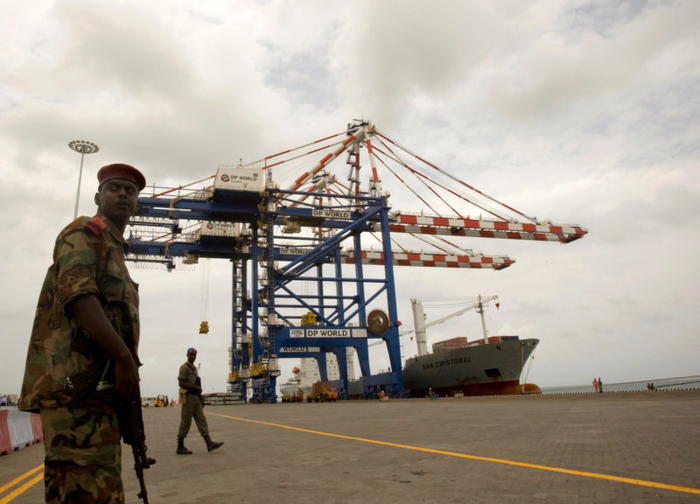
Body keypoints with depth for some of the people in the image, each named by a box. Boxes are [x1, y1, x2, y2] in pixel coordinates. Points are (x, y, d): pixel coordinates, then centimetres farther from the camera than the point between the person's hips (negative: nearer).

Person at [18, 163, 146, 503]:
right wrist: (125, 357, -20)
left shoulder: (115, 249, 27)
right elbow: (77, 293, -16)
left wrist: (126, 362, 19)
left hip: (97, 384, 10)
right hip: (76, 380, -10)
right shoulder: (85, 232, 0)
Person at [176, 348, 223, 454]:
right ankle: (180, 447, 7)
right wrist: (196, 387, -17)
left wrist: (201, 398, 18)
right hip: (188, 397, -8)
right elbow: (181, 383, -18)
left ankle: (209, 443, -3)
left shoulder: (194, 368, 19)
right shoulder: (184, 367, -8)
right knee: (185, 422, -2)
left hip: (195, 397, 8)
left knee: (201, 420, 1)